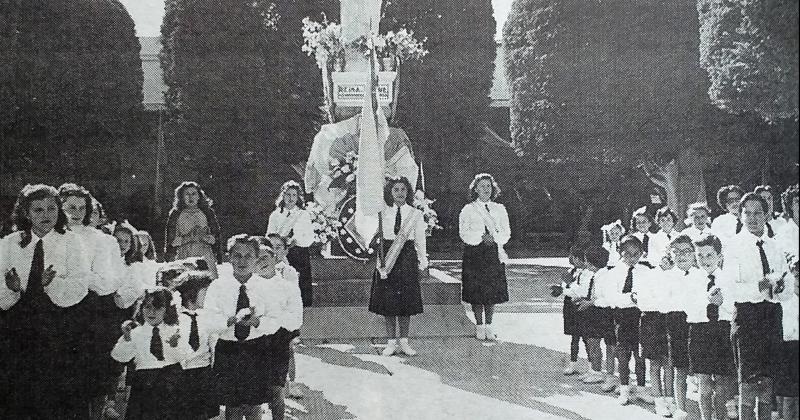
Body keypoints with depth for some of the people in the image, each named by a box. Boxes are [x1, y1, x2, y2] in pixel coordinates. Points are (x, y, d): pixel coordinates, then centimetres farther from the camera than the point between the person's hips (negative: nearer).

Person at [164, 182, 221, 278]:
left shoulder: (207, 212, 14)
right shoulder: (175, 214, 14)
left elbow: (215, 233, 14)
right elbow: (170, 237, 14)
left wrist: (218, 252, 6)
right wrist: (168, 256, 8)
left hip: (205, 255, 0)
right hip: (183, 255, 0)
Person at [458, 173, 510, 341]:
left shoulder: (499, 209, 13)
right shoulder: (468, 210, 4)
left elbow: (506, 232, 8)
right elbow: (464, 233, -4)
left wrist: (494, 238, -12)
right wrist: (482, 237, -17)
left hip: (494, 253, 2)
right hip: (474, 254, -2)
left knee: (493, 291, 2)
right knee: (476, 291, 0)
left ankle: (489, 325, 14)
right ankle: (479, 326, 11)